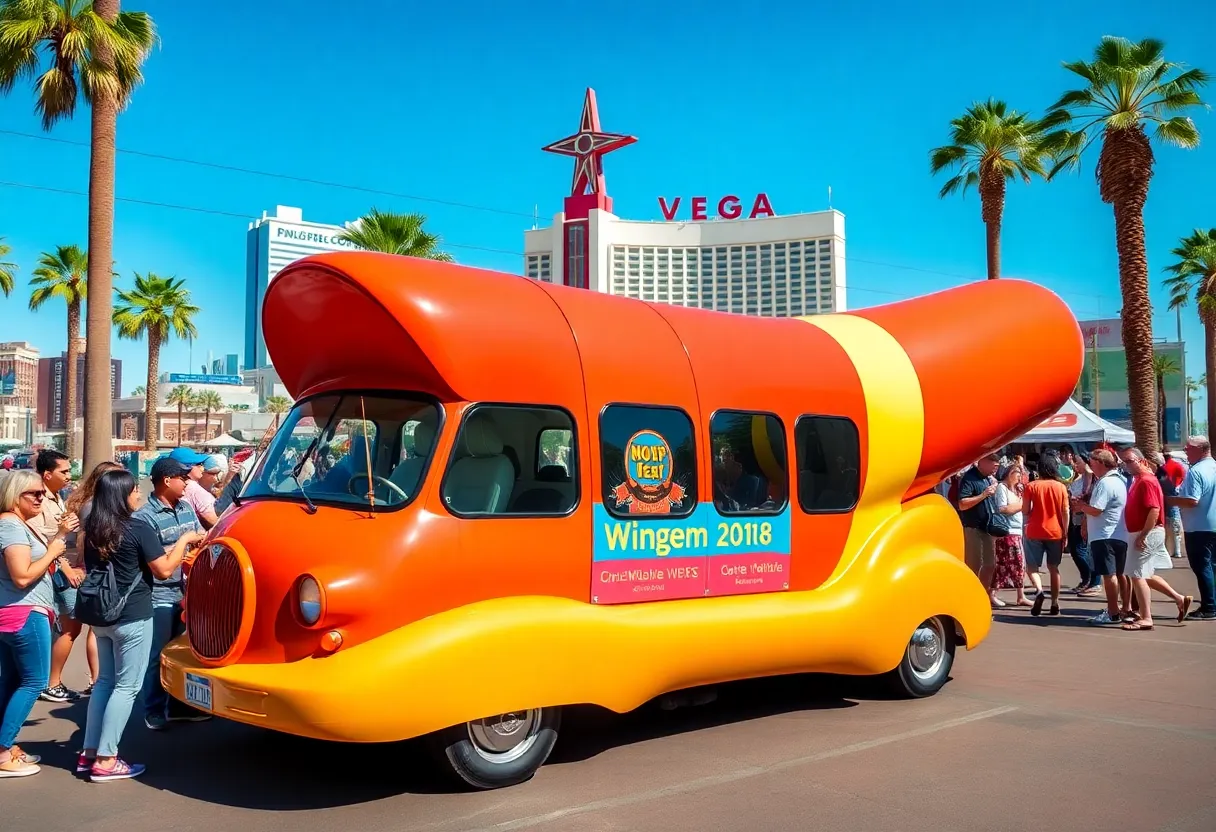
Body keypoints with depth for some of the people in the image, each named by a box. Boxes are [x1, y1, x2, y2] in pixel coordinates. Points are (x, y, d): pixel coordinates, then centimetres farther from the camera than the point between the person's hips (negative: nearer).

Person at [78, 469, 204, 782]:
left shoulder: (92, 529, 4)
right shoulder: (138, 529, -16)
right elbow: (164, 569, -12)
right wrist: (184, 540, 1)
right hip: (133, 618, -7)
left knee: (105, 681, 18)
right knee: (126, 686, 0)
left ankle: (90, 752, 20)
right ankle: (106, 761, 1)